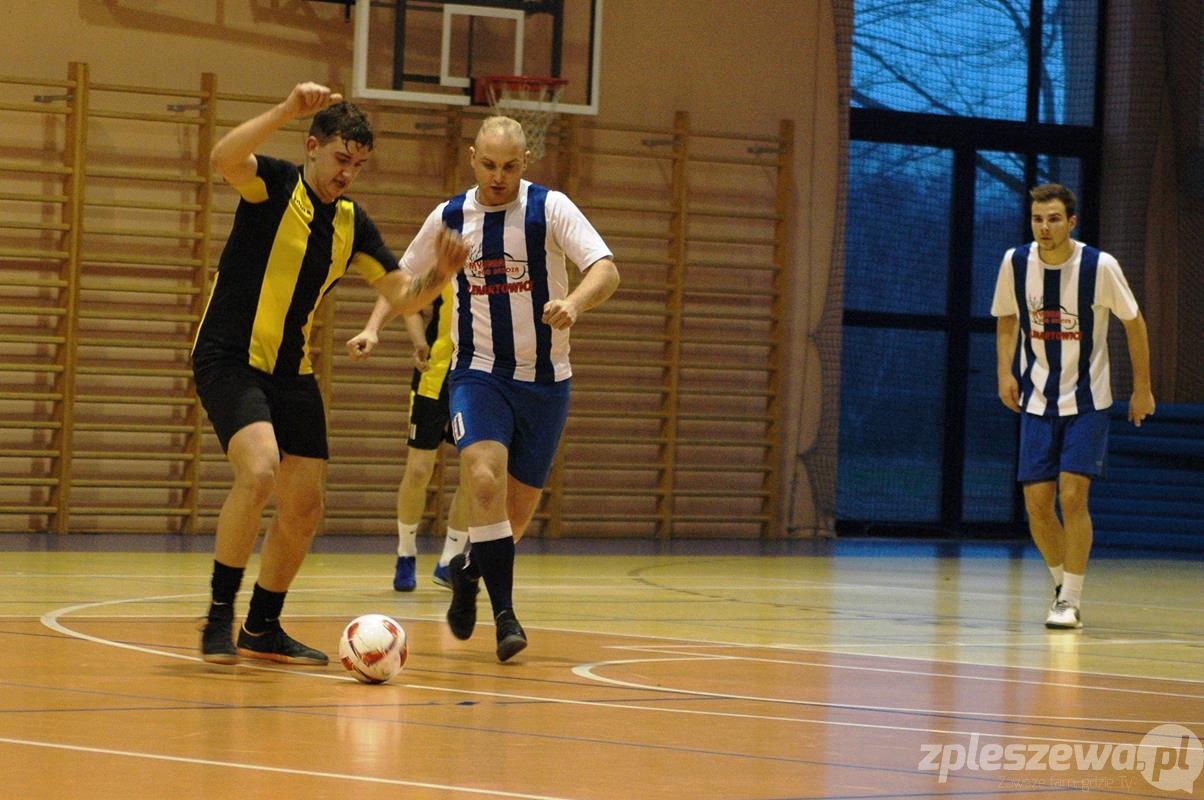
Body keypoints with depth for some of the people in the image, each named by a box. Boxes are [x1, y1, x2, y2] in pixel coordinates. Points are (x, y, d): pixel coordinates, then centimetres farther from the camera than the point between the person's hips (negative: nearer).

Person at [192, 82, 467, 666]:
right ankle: (219, 617, -16)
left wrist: (439, 274, -12)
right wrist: (287, 111, -42)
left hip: (292, 373, 7)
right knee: (258, 470, -28)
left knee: (303, 508, 6)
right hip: (230, 359, -7)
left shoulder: (352, 223, 8)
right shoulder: (274, 185, -9)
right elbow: (223, 159, -32)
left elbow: (404, 296, 9)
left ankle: (262, 628, 25)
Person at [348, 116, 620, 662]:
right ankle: (505, 612, -20)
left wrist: (573, 303, -39)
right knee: (484, 478, -25)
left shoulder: (550, 209, -8)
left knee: (520, 504, 7)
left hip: (544, 379, 0)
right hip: (479, 373, 0)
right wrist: (374, 326, 0)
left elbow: (606, 270, -18)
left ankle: (468, 568, 38)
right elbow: (404, 277, 17)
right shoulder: (448, 219, 1)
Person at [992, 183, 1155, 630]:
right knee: (1037, 504, -1)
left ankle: (1071, 601, -5)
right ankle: (1062, 583, 24)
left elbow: (1133, 323, -1)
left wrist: (1142, 388, 3)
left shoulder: (1100, 266, -15)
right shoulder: (1016, 263, -6)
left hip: (1087, 401, -3)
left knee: (1072, 496, -14)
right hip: (1038, 400, 3)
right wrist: (1005, 371, -3)